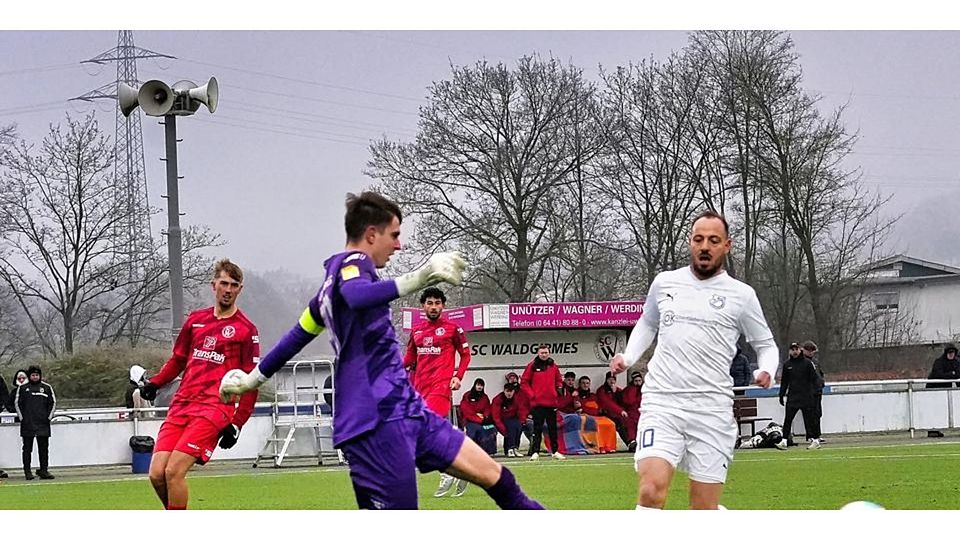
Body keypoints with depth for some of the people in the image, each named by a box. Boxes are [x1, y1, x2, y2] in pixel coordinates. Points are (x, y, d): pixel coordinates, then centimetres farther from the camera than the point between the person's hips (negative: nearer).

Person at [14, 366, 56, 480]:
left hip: (43, 423, 1)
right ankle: (27, 471, 5)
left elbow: (53, 403, 11)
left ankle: (44, 470, 3)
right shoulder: (22, 388, 5)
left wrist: (49, 417, 2)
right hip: (27, 424, -1)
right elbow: (17, 403, 7)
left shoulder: (47, 388, 8)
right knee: (27, 448, 2)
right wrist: (22, 418, -1)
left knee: (44, 448, 0)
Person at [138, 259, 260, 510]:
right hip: (181, 406, 5)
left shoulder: (245, 330, 2)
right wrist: (155, 383, 8)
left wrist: (236, 424, -6)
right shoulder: (196, 320, 16)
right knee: (157, 474, -7)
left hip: (214, 409, -5)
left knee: (174, 471, -19)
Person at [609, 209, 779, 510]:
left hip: (712, 409, -1)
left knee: (705, 512, -1)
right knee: (651, 491, -21)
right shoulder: (664, 283, 11)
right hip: (661, 403, 1)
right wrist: (628, 357, 13)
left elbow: (765, 344, 16)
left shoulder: (741, 295, 5)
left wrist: (767, 371, -6)